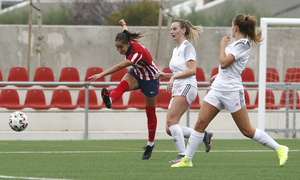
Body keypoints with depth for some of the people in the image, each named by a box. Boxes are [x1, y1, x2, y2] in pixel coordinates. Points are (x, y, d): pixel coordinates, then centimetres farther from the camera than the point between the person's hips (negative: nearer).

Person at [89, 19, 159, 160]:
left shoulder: (139, 52, -37)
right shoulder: (126, 42, -15)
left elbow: (121, 66, -42)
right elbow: (125, 31, 11)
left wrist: (102, 74, -48)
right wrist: (123, 24, 35)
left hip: (150, 79, -6)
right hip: (136, 74, 6)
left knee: (150, 112, 5)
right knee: (123, 85, -32)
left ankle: (150, 144, 20)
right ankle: (109, 100, -63)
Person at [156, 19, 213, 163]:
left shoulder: (187, 47, -5)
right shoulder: (176, 50, 23)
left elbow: (192, 70, -15)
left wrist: (173, 77, -19)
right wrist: (167, 75, 14)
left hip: (187, 87, -9)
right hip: (177, 90, 9)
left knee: (171, 120, -22)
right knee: (169, 130, 0)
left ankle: (183, 155, -21)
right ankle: (203, 135, 9)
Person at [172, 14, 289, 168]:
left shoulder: (242, 45, -13)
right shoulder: (236, 43, 15)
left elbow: (224, 63, -19)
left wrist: (223, 45, -7)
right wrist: (218, 75, 32)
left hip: (232, 91, -9)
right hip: (218, 88, 9)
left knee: (247, 130, -4)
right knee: (200, 123, -2)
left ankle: (279, 149, 8)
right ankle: (187, 159, 1)